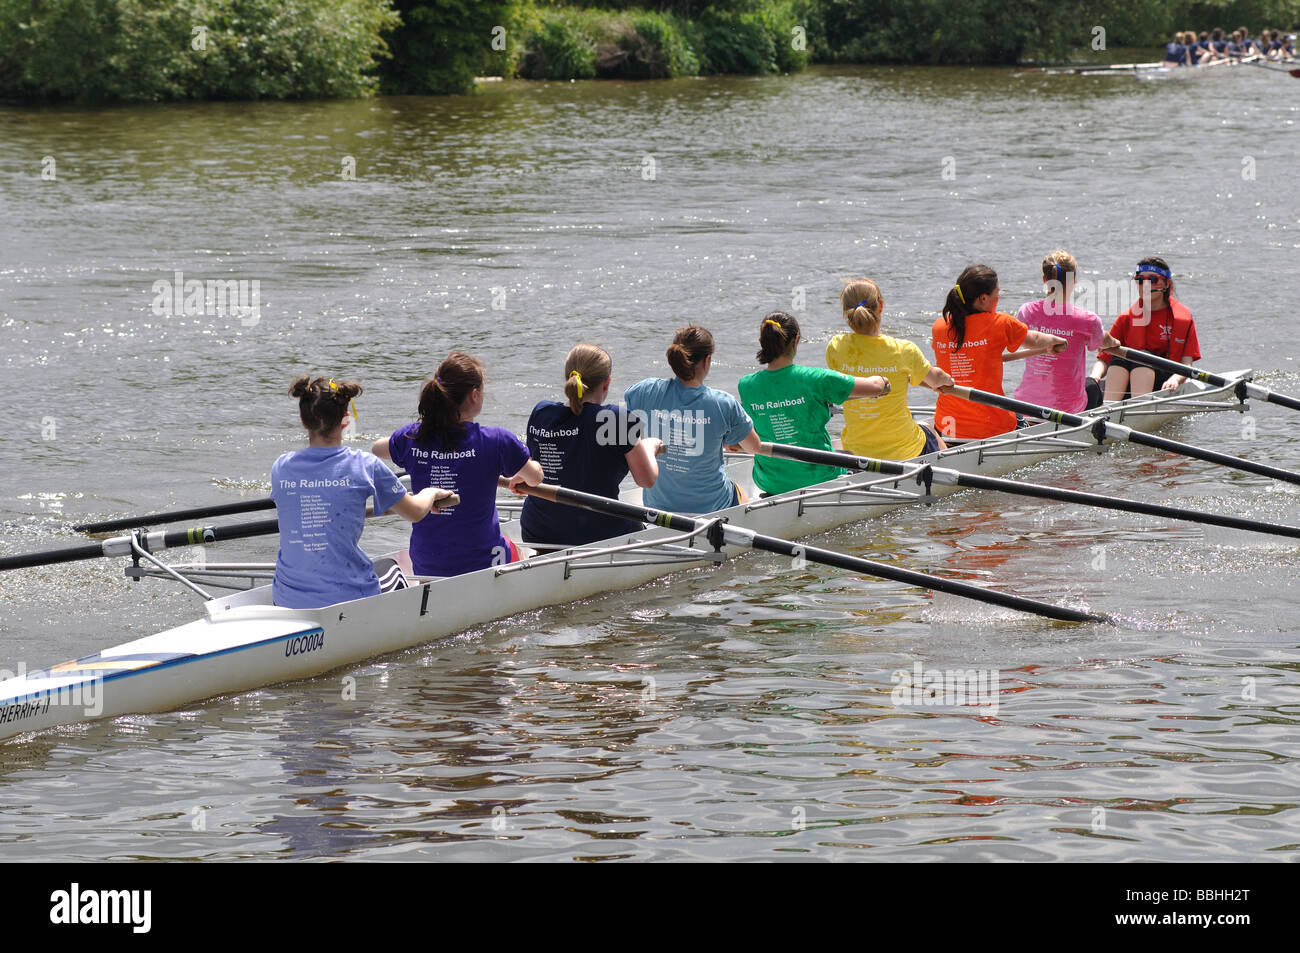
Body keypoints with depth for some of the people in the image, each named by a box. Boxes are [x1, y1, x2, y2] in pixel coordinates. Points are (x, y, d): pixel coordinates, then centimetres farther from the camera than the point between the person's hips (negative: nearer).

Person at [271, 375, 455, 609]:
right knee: (393, 571, 32)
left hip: (287, 600, 3)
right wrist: (432, 493, 29)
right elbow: (415, 513, 4)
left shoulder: (281, 468, -2)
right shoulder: (364, 465, -10)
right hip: (349, 599, -3)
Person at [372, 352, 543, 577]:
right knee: (512, 550, 31)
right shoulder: (497, 440, -15)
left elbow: (376, 449, 20)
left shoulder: (412, 438, -4)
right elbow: (535, 478, 4)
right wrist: (519, 475, 28)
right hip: (480, 564, -3)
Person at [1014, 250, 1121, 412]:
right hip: (1067, 408, -3)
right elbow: (1104, 341, 10)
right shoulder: (1086, 320, -15)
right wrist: (1115, 343, 35)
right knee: (1092, 385, 34)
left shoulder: (1026, 312, -9)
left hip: (1025, 405, 3)